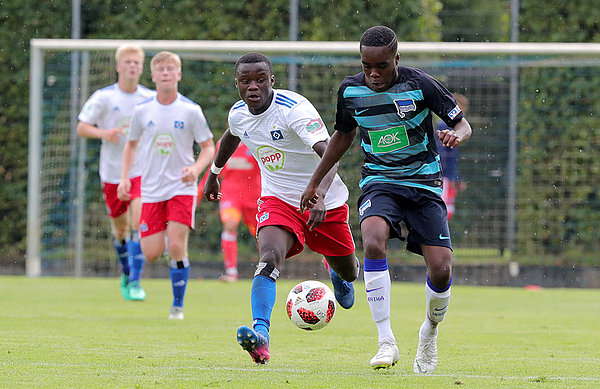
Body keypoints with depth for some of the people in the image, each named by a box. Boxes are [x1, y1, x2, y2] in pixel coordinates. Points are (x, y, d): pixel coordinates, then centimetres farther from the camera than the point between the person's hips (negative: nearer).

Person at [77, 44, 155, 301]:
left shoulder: (150, 99, 2)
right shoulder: (103, 97, -4)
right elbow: (81, 128, -5)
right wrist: (103, 133, -22)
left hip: (141, 171, 0)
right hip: (112, 172, 0)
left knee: (138, 223, -18)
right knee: (120, 228, 10)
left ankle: (135, 281, -17)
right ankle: (126, 273, 36)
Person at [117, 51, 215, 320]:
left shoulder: (190, 111, -4)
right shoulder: (142, 111, 2)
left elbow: (209, 147, 1)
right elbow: (131, 144, 17)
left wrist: (196, 169, -18)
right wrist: (124, 177, 5)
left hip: (181, 189, -2)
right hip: (151, 189, 2)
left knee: (177, 246, -15)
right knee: (152, 253, -5)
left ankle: (178, 305, 0)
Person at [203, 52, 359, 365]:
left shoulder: (294, 108, -27)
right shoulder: (238, 114, -6)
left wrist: (319, 195, -54)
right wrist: (214, 172, 34)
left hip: (325, 203, -2)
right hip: (277, 199, 3)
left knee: (347, 272, 16)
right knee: (269, 257, -28)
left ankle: (340, 275, 56)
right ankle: (260, 333, -44)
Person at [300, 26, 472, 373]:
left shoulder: (420, 84, -12)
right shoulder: (350, 90, -3)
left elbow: (463, 124, -4)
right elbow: (344, 135, 16)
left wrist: (456, 135, -28)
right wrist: (315, 182, 18)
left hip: (424, 183, -1)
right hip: (379, 181, 1)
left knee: (441, 269, -13)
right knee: (373, 241, -31)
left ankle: (430, 332, 22)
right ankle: (386, 342, -27)